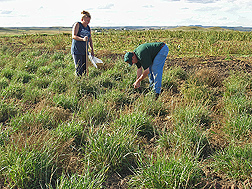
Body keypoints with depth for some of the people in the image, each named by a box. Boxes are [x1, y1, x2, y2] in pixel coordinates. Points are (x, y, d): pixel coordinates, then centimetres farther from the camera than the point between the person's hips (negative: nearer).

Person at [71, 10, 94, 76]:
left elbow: (90, 39, 23)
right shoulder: (77, 24, -4)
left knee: (84, 69, 5)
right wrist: (82, 39, -33)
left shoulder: (88, 27, 14)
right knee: (79, 70, -11)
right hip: (76, 51, -6)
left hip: (84, 51, 6)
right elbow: (73, 36, -17)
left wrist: (92, 49, 15)